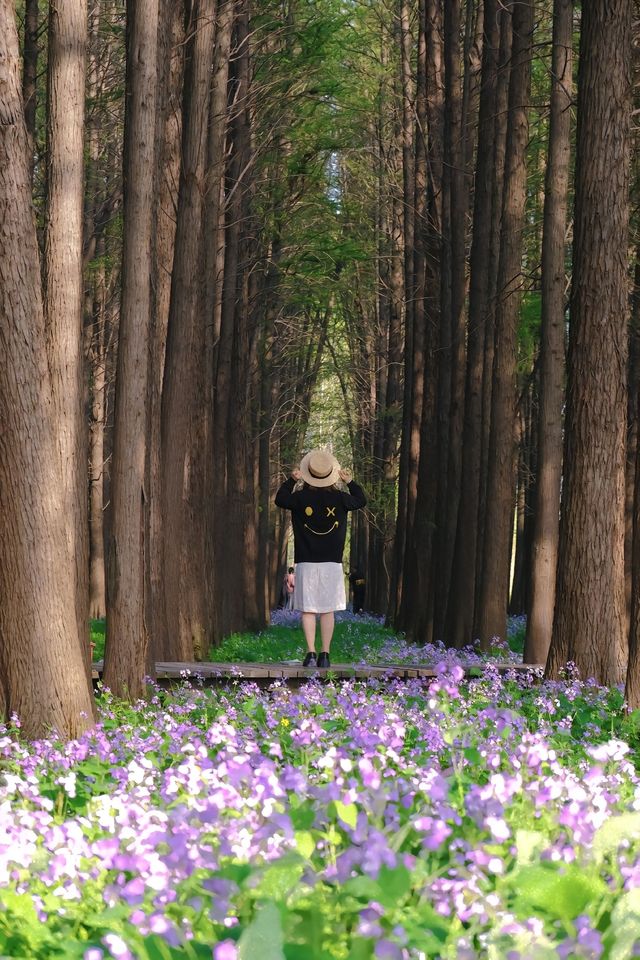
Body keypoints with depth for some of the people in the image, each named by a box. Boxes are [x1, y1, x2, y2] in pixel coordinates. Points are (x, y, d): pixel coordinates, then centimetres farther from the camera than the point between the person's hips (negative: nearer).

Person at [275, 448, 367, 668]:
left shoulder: (300, 498, -5)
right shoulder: (339, 498, -2)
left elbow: (280, 499, 13)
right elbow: (361, 500, 17)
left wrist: (291, 480, 22)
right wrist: (349, 481, 27)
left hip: (306, 563, -1)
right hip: (332, 563, 1)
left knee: (308, 611, 2)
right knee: (328, 611, 6)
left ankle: (311, 653, -8)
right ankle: (325, 655, 4)